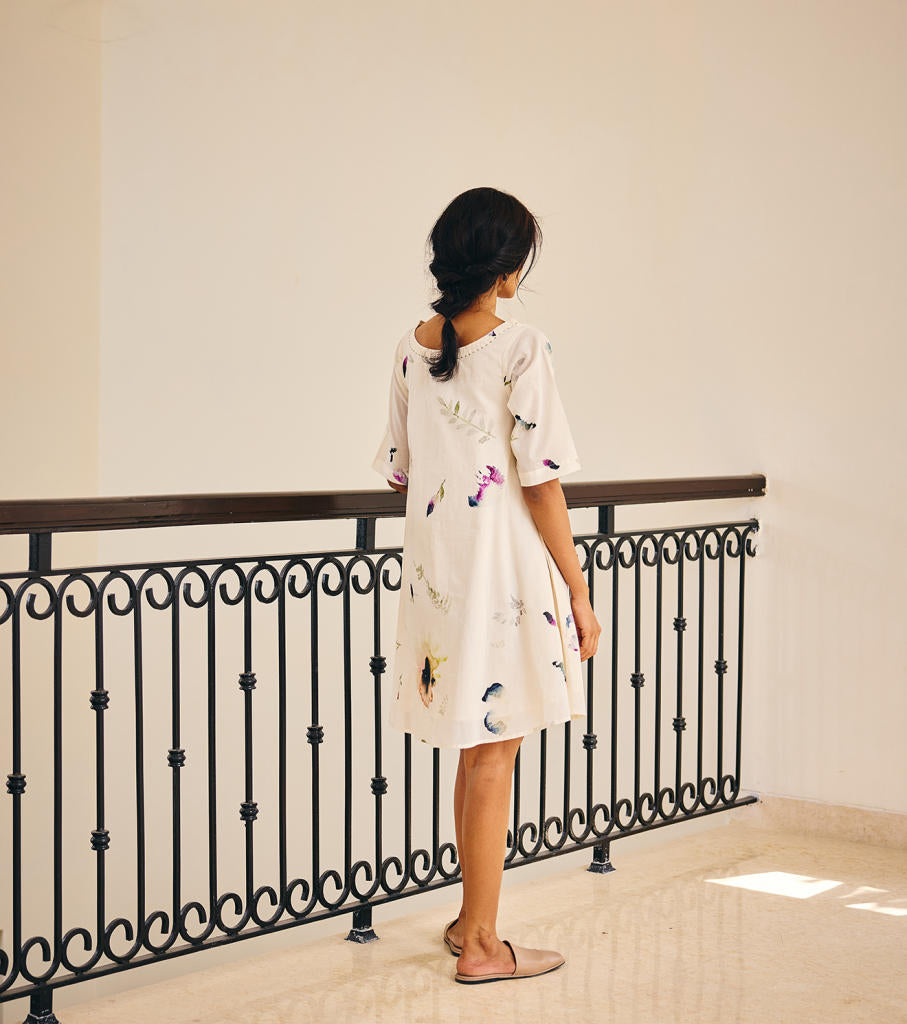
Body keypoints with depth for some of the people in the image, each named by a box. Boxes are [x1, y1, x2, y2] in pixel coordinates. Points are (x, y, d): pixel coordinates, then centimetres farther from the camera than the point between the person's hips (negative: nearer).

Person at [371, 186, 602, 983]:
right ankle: (483, 945, 12)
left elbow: (398, 472, 12)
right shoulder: (521, 349, -13)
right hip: (505, 567, -6)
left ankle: (473, 920, 29)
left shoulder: (413, 349, 6)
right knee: (494, 754, 3)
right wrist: (579, 594, -7)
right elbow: (541, 484, -14)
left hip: (436, 566, 6)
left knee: (476, 750, 19)